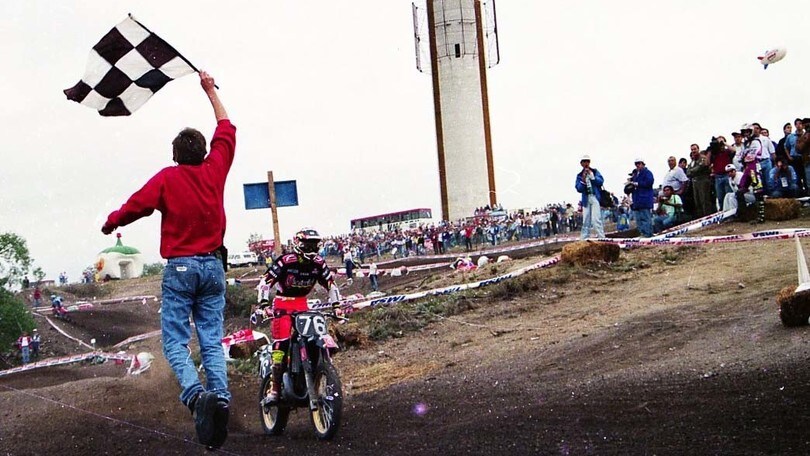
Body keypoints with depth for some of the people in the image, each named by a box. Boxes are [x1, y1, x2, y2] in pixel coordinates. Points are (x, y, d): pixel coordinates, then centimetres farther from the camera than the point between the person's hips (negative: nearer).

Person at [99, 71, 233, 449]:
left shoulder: (167, 178, -5)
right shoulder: (215, 170, 6)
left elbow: (137, 205, -8)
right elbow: (226, 130, 18)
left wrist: (110, 223, 12)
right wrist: (210, 90, 28)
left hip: (180, 267, -3)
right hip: (213, 266, 3)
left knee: (176, 341, -3)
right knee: (212, 342, 3)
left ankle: (195, 393, -28)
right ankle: (221, 397, -17)